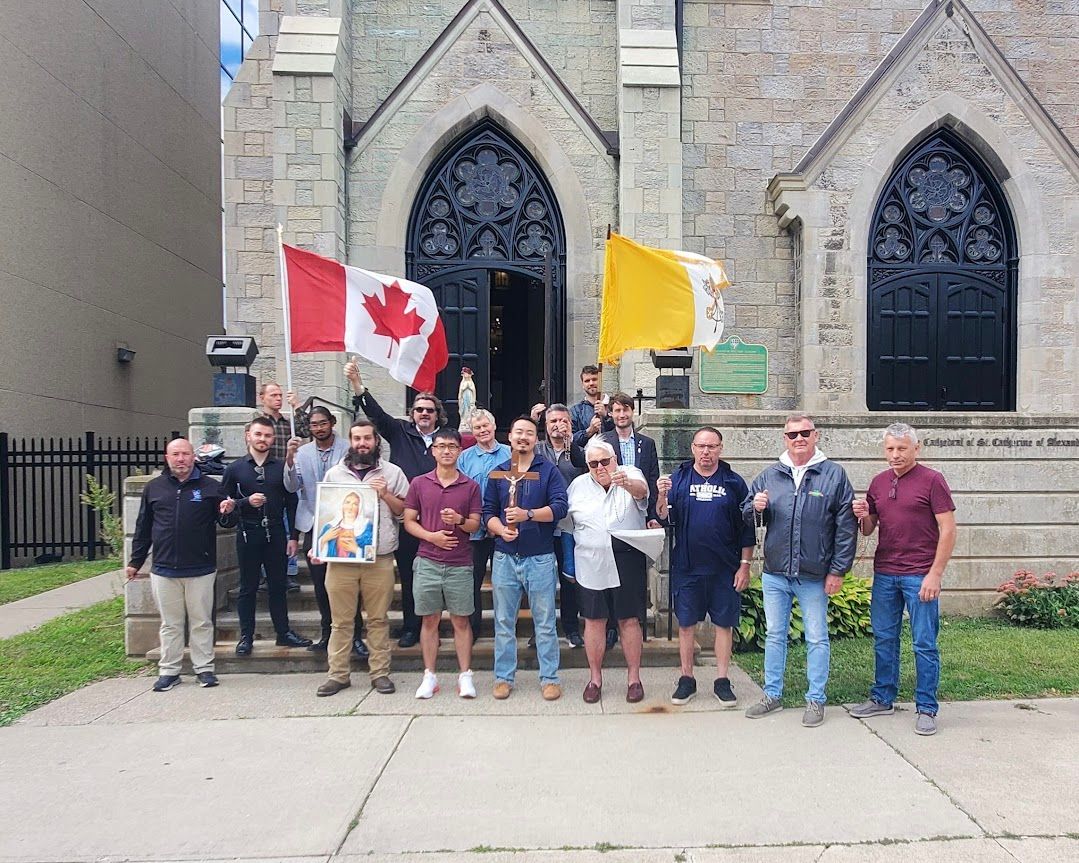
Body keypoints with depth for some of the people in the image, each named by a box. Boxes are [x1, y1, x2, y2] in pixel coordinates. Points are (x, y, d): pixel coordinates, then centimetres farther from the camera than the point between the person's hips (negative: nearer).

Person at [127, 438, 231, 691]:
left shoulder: (210, 486, 1)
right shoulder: (153, 488, 7)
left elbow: (225, 519, 4)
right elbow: (143, 528, 12)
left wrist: (226, 513, -19)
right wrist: (135, 561, 12)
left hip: (200, 569, -2)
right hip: (164, 570, 2)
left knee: (202, 622, 6)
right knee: (170, 624, 11)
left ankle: (204, 668, 16)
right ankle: (169, 671, 21)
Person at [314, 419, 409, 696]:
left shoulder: (392, 473, 7)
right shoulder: (334, 474, 11)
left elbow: (404, 511, 6)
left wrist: (385, 494, -9)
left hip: (379, 558, -1)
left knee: (378, 619, 5)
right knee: (341, 620, 6)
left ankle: (380, 673, 15)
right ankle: (338, 674, 16)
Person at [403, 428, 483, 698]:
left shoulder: (471, 486, 3)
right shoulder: (419, 483, 5)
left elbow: (475, 524, 2)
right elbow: (409, 521, 5)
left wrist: (459, 520, -20)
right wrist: (431, 536, -12)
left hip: (460, 564, -1)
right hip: (427, 562, 1)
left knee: (461, 621, 5)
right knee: (429, 620, 8)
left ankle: (465, 676, 14)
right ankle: (429, 676, 18)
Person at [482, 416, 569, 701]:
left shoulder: (549, 471, 2)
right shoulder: (498, 473, 10)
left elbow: (560, 507, -10)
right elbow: (488, 511, 7)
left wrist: (528, 514, -24)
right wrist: (500, 529, -14)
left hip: (540, 557, -2)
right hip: (505, 556, 3)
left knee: (545, 623, 5)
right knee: (504, 622, 10)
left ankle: (550, 678, 16)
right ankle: (503, 677, 21)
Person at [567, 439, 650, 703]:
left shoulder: (631, 475, -3)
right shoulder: (578, 485, 5)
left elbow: (641, 490, -27)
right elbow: (567, 523, 13)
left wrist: (627, 483, -50)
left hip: (627, 564, -2)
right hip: (590, 565, 2)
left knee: (630, 620, 6)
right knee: (594, 620, 8)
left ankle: (633, 677, 19)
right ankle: (595, 678, 22)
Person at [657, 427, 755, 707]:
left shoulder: (734, 482, 1)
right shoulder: (678, 479, 1)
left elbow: (746, 528, 3)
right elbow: (665, 518, -3)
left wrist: (744, 565, -1)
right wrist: (662, 497, -22)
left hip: (724, 568, 0)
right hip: (686, 566, 0)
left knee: (724, 623, 8)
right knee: (686, 623, 8)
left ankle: (722, 681, 21)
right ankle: (687, 679, 22)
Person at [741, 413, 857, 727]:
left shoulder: (834, 474, -3)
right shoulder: (769, 475, 6)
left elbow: (846, 527, -4)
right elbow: (747, 517, 12)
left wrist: (838, 571, -6)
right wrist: (755, 508, -12)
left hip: (814, 576, -3)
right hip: (775, 573, 3)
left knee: (816, 638, 8)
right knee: (774, 635, 13)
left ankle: (815, 699, 22)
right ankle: (772, 694, 26)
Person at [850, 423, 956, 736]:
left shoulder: (932, 480, -5)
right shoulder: (878, 482, 11)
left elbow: (948, 530, -9)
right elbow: (868, 530, 17)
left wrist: (935, 574, -15)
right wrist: (863, 517, -6)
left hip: (920, 576, -5)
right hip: (884, 574, 5)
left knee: (924, 644, 3)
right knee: (883, 639, 13)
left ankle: (926, 709, 14)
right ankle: (882, 699, 25)